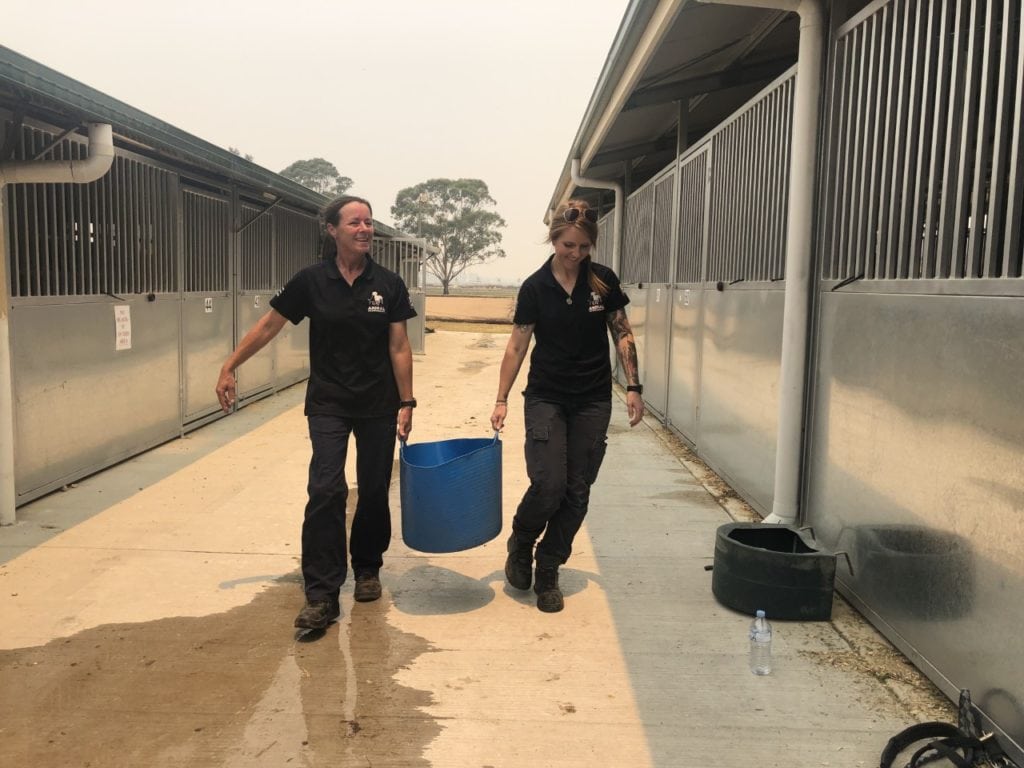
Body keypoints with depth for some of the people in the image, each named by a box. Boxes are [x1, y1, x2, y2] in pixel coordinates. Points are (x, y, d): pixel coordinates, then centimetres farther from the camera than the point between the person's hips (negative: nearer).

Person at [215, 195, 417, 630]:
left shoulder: (388, 285, -2)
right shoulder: (311, 281, -5)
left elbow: (399, 347, -1)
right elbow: (268, 325, 2)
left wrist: (407, 402, -4)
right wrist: (229, 368, 1)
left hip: (378, 405, 2)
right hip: (328, 403, -1)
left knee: (374, 492, 10)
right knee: (326, 491, -13)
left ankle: (367, 569, 33)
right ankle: (322, 595, -6)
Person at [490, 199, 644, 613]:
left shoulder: (603, 281, -1)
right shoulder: (535, 287, -5)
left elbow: (623, 335, 5)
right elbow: (517, 345, -2)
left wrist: (633, 386, -1)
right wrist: (502, 399, -5)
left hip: (593, 401, 2)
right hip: (546, 399, -2)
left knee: (577, 493, 3)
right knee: (548, 485, -12)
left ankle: (547, 573, 18)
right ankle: (520, 544, 19)